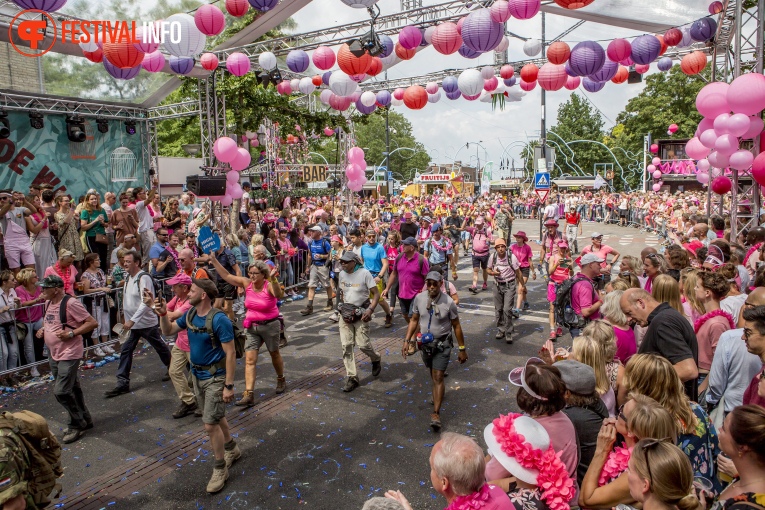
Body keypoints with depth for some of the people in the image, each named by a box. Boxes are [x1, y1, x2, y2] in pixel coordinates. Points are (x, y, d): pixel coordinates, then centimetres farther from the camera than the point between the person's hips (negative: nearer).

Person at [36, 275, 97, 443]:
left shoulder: (70, 304, -19)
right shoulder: (48, 303, 7)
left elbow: (93, 323, -20)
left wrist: (71, 333, -24)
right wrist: (43, 330, 7)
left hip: (69, 354, -9)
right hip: (54, 354, 9)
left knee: (61, 392, -9)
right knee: (72, 389, 17)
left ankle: (77, 425, 8)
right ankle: (84, 420, 30)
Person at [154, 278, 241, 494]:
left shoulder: (219, 320, -24)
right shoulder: (190, 315, 0)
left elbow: (230, 353, -23)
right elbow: (168, 331, 13)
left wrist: (229, 385, -23)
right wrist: (163, 314, -7)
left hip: (215, 377, -8)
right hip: (197, 375, 8)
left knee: (210, 424, -5)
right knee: (216, 417, 21)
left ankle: (220, 469, 12)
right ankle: (232, 449, 42)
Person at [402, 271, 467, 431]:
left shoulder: (448, 302, -18)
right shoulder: (419, 298, -9)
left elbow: (456, 326, -9)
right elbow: (414, 320, 3)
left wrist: (462, 349, -5)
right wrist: (407, 341, -2)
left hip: (442, 344, -4)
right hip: (426, 343, 4)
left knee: (438, 377, -8)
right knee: (433, 374, 21)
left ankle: (436, 414, -5)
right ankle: (439, 392, 50)